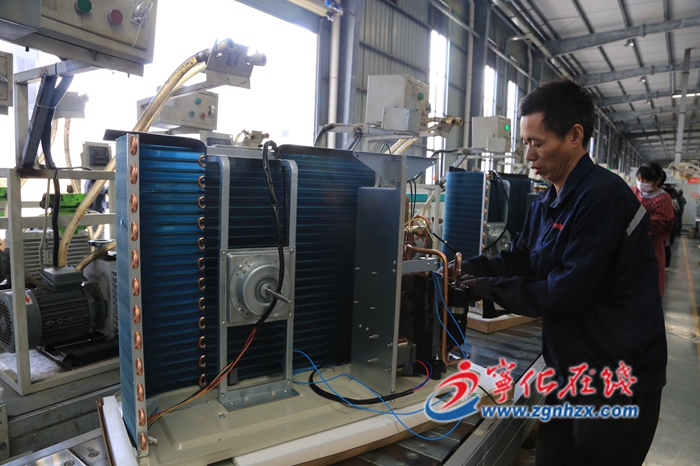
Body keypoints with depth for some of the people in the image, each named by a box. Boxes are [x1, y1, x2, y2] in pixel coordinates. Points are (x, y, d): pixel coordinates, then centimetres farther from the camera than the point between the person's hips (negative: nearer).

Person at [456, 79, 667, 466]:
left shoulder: (602, 198, -24)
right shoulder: (546, 203, 7)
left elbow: (568, 292, -26)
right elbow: (520, 260, 8)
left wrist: (491, 289, -19)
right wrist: (467, 267, -7)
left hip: (619, 382, -8)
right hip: (571, 372, 9)